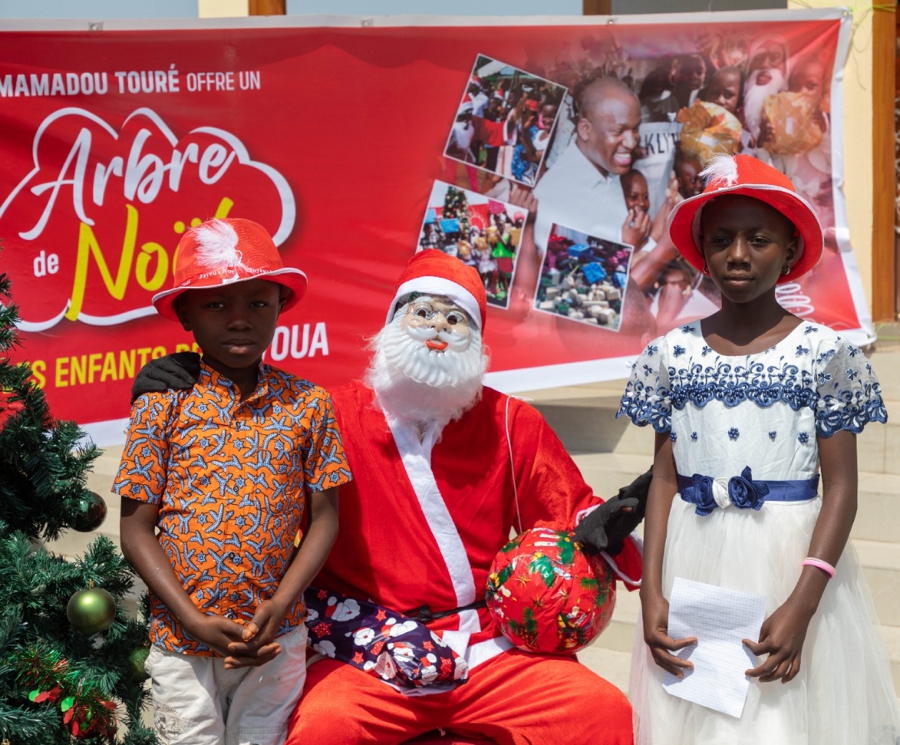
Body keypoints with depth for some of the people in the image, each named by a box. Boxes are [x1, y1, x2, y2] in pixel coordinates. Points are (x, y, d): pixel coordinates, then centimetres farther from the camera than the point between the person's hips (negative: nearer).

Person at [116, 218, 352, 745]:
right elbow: (137, 530, -4)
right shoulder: (162, 405, -4)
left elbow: (324, 519, 2)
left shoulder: (308, 404, -1)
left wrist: (278, 607, -11)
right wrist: (195, 621, -13)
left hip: (276, 642, 1)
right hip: (181, 642, -1)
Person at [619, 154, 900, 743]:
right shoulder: (673, 354, 4)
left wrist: (803, 602, -17)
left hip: (790, 561, -2)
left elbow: (841, 489, -6)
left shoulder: (825, 352, -5)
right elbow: (665, 478, 5)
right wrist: (652, 592, -5)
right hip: (695, 564, 3)